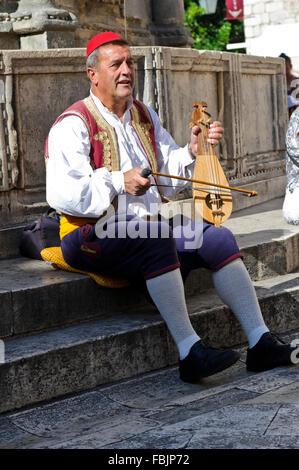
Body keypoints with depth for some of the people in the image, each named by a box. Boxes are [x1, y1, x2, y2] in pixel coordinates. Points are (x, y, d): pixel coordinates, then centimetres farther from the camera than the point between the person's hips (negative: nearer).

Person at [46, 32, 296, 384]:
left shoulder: (144, 116, 18)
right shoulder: (73, 125, -5)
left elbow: (168, 177, 19)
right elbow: (61, 195, -17)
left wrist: (193, 150, 0)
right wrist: (117, 182, -25)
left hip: (148, 228, 7)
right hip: (94, 235, -7)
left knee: (218, 238, -12)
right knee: (156, 239, -36)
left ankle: (261, 343, -14)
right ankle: (189, 351, -34)